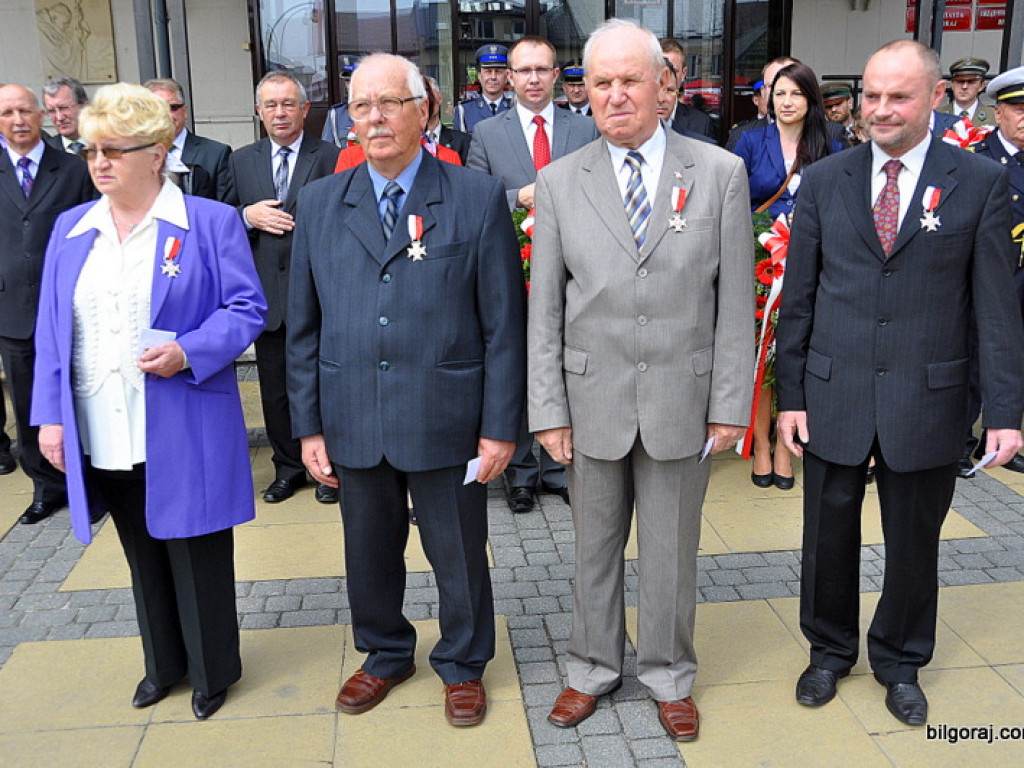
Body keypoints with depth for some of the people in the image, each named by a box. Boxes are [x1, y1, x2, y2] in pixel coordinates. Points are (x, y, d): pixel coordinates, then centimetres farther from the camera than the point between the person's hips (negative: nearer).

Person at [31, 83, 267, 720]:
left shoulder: (210, 222, -3)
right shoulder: (71, 230, 10)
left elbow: (247, 308, -5)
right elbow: (51, 330, 10)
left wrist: (189, 352, -21)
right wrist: (50, 415, 4)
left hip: (184, 434, -4)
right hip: (102, 438, 5)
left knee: (198, 558, 7)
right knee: (143, 557, 19)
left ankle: (213, 670, 28)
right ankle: (165, 663, 38)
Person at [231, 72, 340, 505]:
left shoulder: (330, 157, 0)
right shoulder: (241, 161, 12)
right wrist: (248, 215, -9)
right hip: (267, 294, 4)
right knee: (275, 389, 11)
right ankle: (288, 469, 26)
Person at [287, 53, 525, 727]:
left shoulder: (479, 198, -4)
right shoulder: (320, 203, 5)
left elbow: (504, 324, -5)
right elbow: (304, 326, 7)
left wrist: (500, 427, -8)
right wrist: (309, 425, 3)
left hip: (446, 420, -3)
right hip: (353, 424, 3)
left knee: (459, 556, 13)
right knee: (369, 552, 18)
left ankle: (463, 664, 38)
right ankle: (385, 654, 44)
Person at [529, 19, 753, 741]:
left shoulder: (721, 173, -2)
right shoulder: (558, 182, 1)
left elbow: (735, 302, -2)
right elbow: (544, 308, 1)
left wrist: (731, 405, -5)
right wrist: (548, 408, -4)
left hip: (682, 401, 0)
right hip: (594, 399, 1)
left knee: (672, 548, 13)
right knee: (595, 545, 15)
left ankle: (669, 675, 35)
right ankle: (594, 668, 36)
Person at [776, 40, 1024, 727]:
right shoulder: (824, 181, 2)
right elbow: (798, 299, 3)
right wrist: (791, 396, 0)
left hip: (926, 403, -1)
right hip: (833, 397, 1)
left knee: (914, 543, 13)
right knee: (830, 536, 13)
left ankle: (900, 661, 37)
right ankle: (831, 650, 37)